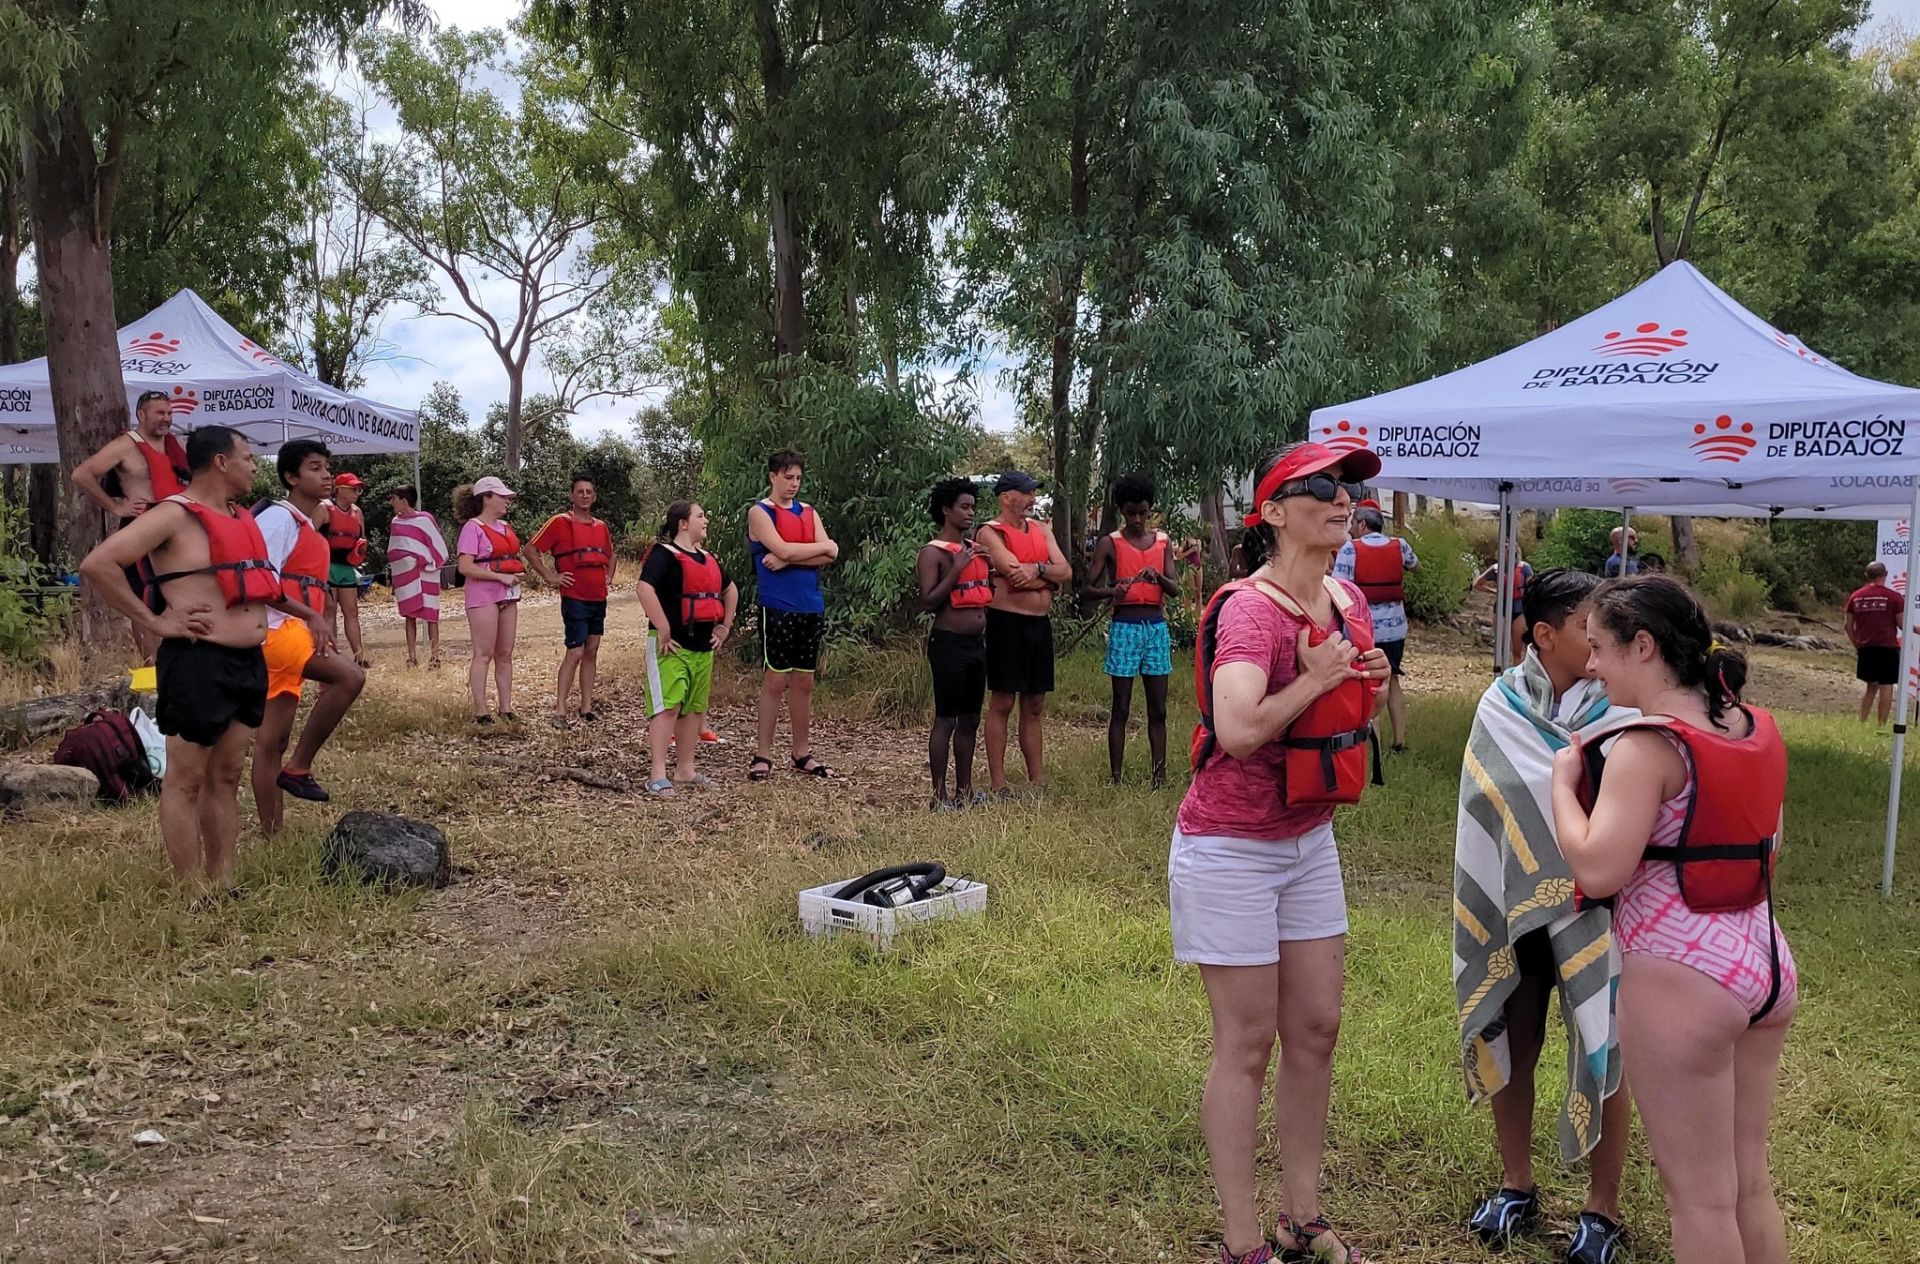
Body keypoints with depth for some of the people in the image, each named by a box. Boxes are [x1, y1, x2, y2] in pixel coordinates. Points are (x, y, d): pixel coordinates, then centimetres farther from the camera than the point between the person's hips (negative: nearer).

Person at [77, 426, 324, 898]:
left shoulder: (242, 519, 17)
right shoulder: (174, 515, -11)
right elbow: (97, 565, -19)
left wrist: (304, 612, 27)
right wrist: (153, 622, -17)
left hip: (249, 662, 9)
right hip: (199, 663, -9)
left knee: (226, 777, 13)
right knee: (186, 780, 0)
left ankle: (223, 885, 19)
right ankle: (195, 896, 4)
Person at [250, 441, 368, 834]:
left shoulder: (309, 529, 22)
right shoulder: (278, 518, -7)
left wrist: (318, 626, 21)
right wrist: (311, 617, -24)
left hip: (297, 632, 10)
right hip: (277, 628, -10)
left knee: (272, 740, 9)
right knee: (350, 676, -27)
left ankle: (271, 831, 12)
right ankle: (299, 767, -17)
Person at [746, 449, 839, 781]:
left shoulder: (808, 512, 14)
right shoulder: (759, 512, -1)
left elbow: (829, 556, 0)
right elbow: (782, 549, -17)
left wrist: (788, 560, -12)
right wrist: (822, 546, -5)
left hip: (811, 607, 5)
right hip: (778, 607, -5)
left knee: (804, 682, 9)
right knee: (775, 679, -4)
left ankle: (802, 754, 17)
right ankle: (763, 755, 2)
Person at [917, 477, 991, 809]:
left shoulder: (976, 548, 13)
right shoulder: (933, 553, -9)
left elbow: (989, 590, 23)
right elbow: (927, 602, -17)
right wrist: (956, 569, -22)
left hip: (977, 642, 8)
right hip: (949, 642, -8)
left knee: (970, 719, 12)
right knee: (946, 720, -4)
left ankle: (964, 790, 20)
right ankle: (940, 795, 3)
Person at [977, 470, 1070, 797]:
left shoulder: (1041, 529, 14)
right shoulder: (991, 533, -6)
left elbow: (1065, 571, 3)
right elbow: (1015, 574, -19)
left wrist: (1035, 569, -14)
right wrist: (1048, 575, -6)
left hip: (1040, 623, 7)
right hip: (1007, 623, -7)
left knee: (1034, 706, 10)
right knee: (1002, 703, -2)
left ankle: (1037, 779, 15)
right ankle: (997, 783, 2)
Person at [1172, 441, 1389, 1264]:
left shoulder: (1349, 599, 4)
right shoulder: (1251, 609, -22)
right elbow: (1237, 729, -39)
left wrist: (1369, 678, -2)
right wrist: (1317, 676, -24)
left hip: (1310, 840, 8)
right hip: (1232, 848, -8)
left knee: (1316, 1030, 13)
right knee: (1248, 1045, 1)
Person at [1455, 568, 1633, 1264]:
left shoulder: (1620, 709, -9)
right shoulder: (1503, 705, -6)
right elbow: (1496, 806, -9)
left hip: (1595, 911, -2)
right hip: (1517, 906, 2)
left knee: (1602, 1056, 6)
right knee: (1510, 1047, 13)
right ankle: (1517, 1187, 34)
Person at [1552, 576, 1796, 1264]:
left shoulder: (1650, 745, -18)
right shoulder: (1759, 729, 6)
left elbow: (1597, 869, -25)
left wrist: (1564, 780, -11)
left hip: (1681, 975, -8)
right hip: (1768, 962, 8)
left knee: (1700, 1195, 5)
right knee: (1749, 1180, 21)